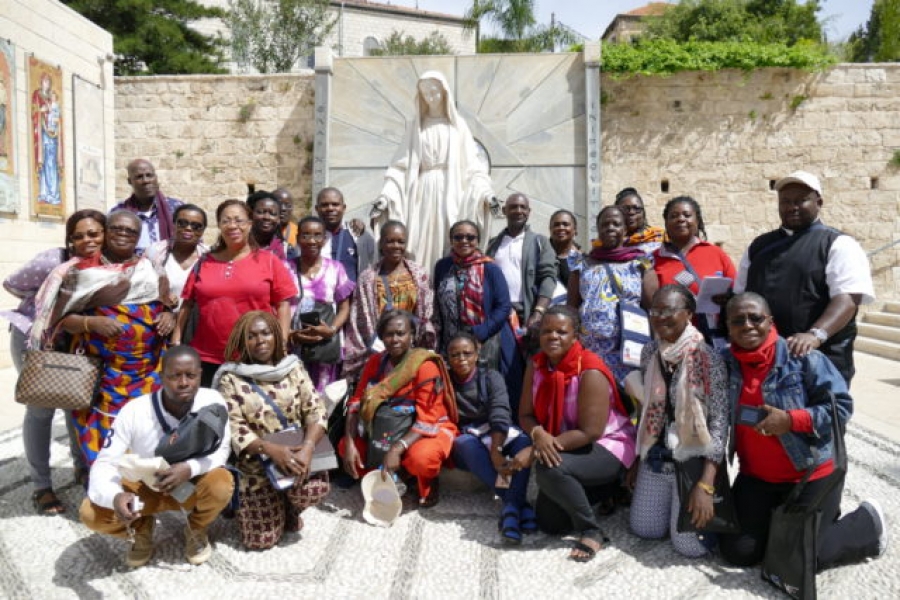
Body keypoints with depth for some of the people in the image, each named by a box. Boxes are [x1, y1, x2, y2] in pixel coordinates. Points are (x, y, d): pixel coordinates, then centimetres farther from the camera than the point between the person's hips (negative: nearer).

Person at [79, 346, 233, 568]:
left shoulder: (212, 401, -24)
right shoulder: (134, 411, -25)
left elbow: (221, 449, -16)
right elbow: (105, 464, -25)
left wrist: (190, 468, -38)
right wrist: (115, 496, -47)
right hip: (146, 487, 1)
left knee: (221, 484, -32)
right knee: (91, 513, -23)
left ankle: (196, 530, 4)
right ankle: (142, 529, 12)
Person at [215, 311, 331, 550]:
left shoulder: (293, 367, 0)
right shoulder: (231, 379, -6)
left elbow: (315, 410, -7)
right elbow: (234, 430, -13)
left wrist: (307, 447, -25)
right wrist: (271, 449, -29)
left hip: (295, 454, 1)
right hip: (256, 464, -1)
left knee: (314, 488, -30)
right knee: (261, 539, -3)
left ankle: (290, 508, 9)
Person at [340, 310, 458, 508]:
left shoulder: (426, 366, -20)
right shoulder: (375, 362, -3)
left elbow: (427, 420, -26)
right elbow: (357, 403, -6)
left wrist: (396, 450, -37)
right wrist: (349, 443, -21)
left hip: (431, 429, -5)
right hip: (389, 429, 5)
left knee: (420, 458, -38)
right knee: (343, 446, -11)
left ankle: (429, 483, 0)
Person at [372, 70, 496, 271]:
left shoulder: (458, 125, 10)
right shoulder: (415, 126, 13)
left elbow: (472, 165, 4)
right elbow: (402, 165, 7)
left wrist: (485, 192, -11)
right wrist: (387, 195, -5)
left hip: (450, 191, -1)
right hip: (422, 193, 1)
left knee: (449, 246, -6)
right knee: (420, 246, -6)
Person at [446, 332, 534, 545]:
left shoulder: (491, 377, -3)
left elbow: (500, 416, -17)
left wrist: (495, 451, -37)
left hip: (498, 435, 1)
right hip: (464, 438, -1)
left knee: (524, 442, -30)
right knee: (467, 444, -36)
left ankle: (511, 505, -45)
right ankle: (520, 503, -46)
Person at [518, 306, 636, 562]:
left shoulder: (591, 372, -26)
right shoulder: (536, 365, -7)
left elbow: (590, 432, -29)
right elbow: (526, 415, -7)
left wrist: (533, 451, -31)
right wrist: (539, 435, -32)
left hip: (606, 446, -7)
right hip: (562, 449, 7)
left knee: (549, 468, -35)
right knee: (549, 523, 8)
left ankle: (591, 531, -12)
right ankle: (598, 495, 34)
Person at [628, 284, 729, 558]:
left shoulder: (708, 358, -17)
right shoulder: (650, 352, 0)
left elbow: (720, 421, -18)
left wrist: (706, 484, -24)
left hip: (695, 458, -5)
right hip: (656, 456, 6)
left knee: (689, 544, -7)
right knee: (644, 529, 11)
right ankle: (671, 500, 39)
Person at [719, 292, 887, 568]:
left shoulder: (802, 356, -16)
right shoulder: (726, 364, -4)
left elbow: (841, 406, -15)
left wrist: (791, 420, -27)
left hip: (812, 473, -4)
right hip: (756, 476, 5)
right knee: (737, 553, 4)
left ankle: (868, 523, 26)